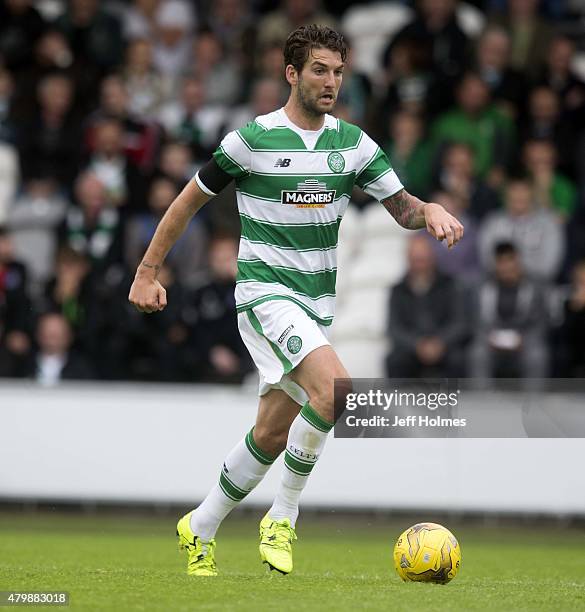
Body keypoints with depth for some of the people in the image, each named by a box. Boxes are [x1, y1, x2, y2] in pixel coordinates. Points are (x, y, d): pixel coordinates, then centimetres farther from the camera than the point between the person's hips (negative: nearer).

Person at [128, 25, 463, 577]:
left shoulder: (352, 143, 5)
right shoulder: (251, 139, -8)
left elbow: (402, 207, 6)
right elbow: (189, 200, 2)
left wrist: (429, 211, -18)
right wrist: (147, 271, 2)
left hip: (317, 303, 6)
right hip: (266, 291, -6)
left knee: (272, 435, 9)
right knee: (334, 387, -28)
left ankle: (201, 528, 27)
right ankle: (284, 515, -14)